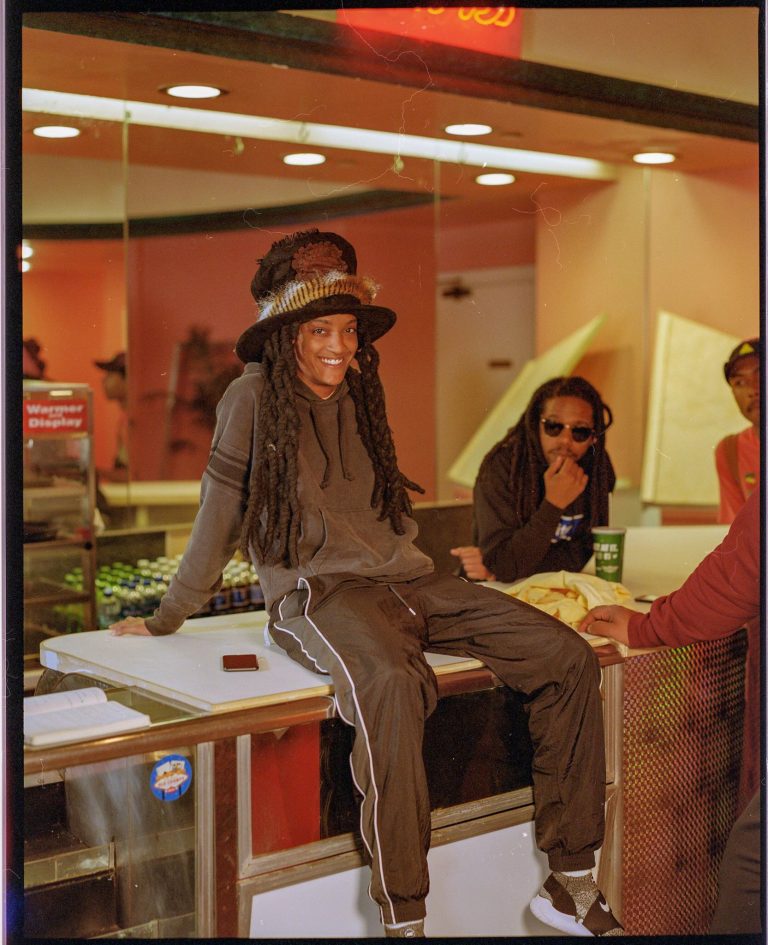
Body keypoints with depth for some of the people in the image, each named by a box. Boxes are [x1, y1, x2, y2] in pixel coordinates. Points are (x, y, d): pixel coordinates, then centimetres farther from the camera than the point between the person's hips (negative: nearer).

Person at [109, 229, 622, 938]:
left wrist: (447, 567, 22)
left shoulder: (358, 396, 17)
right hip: (317, 589, -7)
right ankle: (402, 917, -30)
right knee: (393, 684, -41)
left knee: (569, 657, -11)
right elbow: (219, 517, 3)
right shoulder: (253, 398, -2)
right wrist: (166, 619, 8)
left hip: (405, 581, 7)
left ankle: (571, 883, -5)